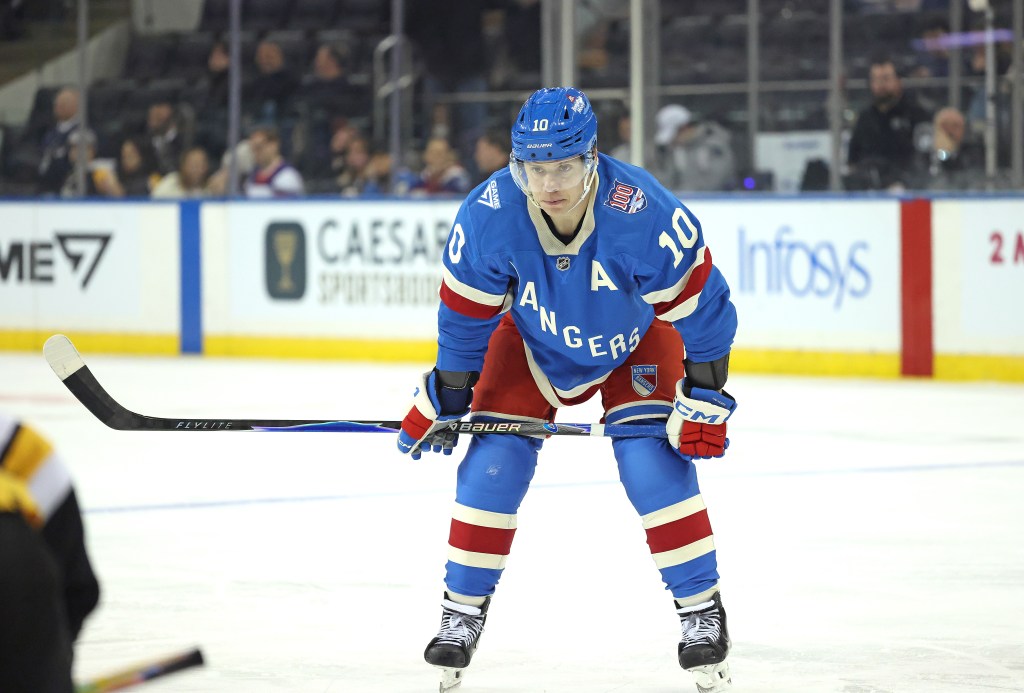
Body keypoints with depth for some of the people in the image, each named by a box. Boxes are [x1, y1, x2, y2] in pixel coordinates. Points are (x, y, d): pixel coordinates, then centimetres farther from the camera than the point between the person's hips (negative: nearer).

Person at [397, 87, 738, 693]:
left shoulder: (644, 213, -36)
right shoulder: (489, 216, -29)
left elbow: (699, 302, -22)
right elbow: (467, 311, -11)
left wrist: (705, 394, -20)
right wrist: (446, 397, -4)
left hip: (637, 338, -2)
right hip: (534, 342, 2)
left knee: (654, 458, -17)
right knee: (495, 459, -8)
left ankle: (703, 611, -4)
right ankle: (463, 613, 8)